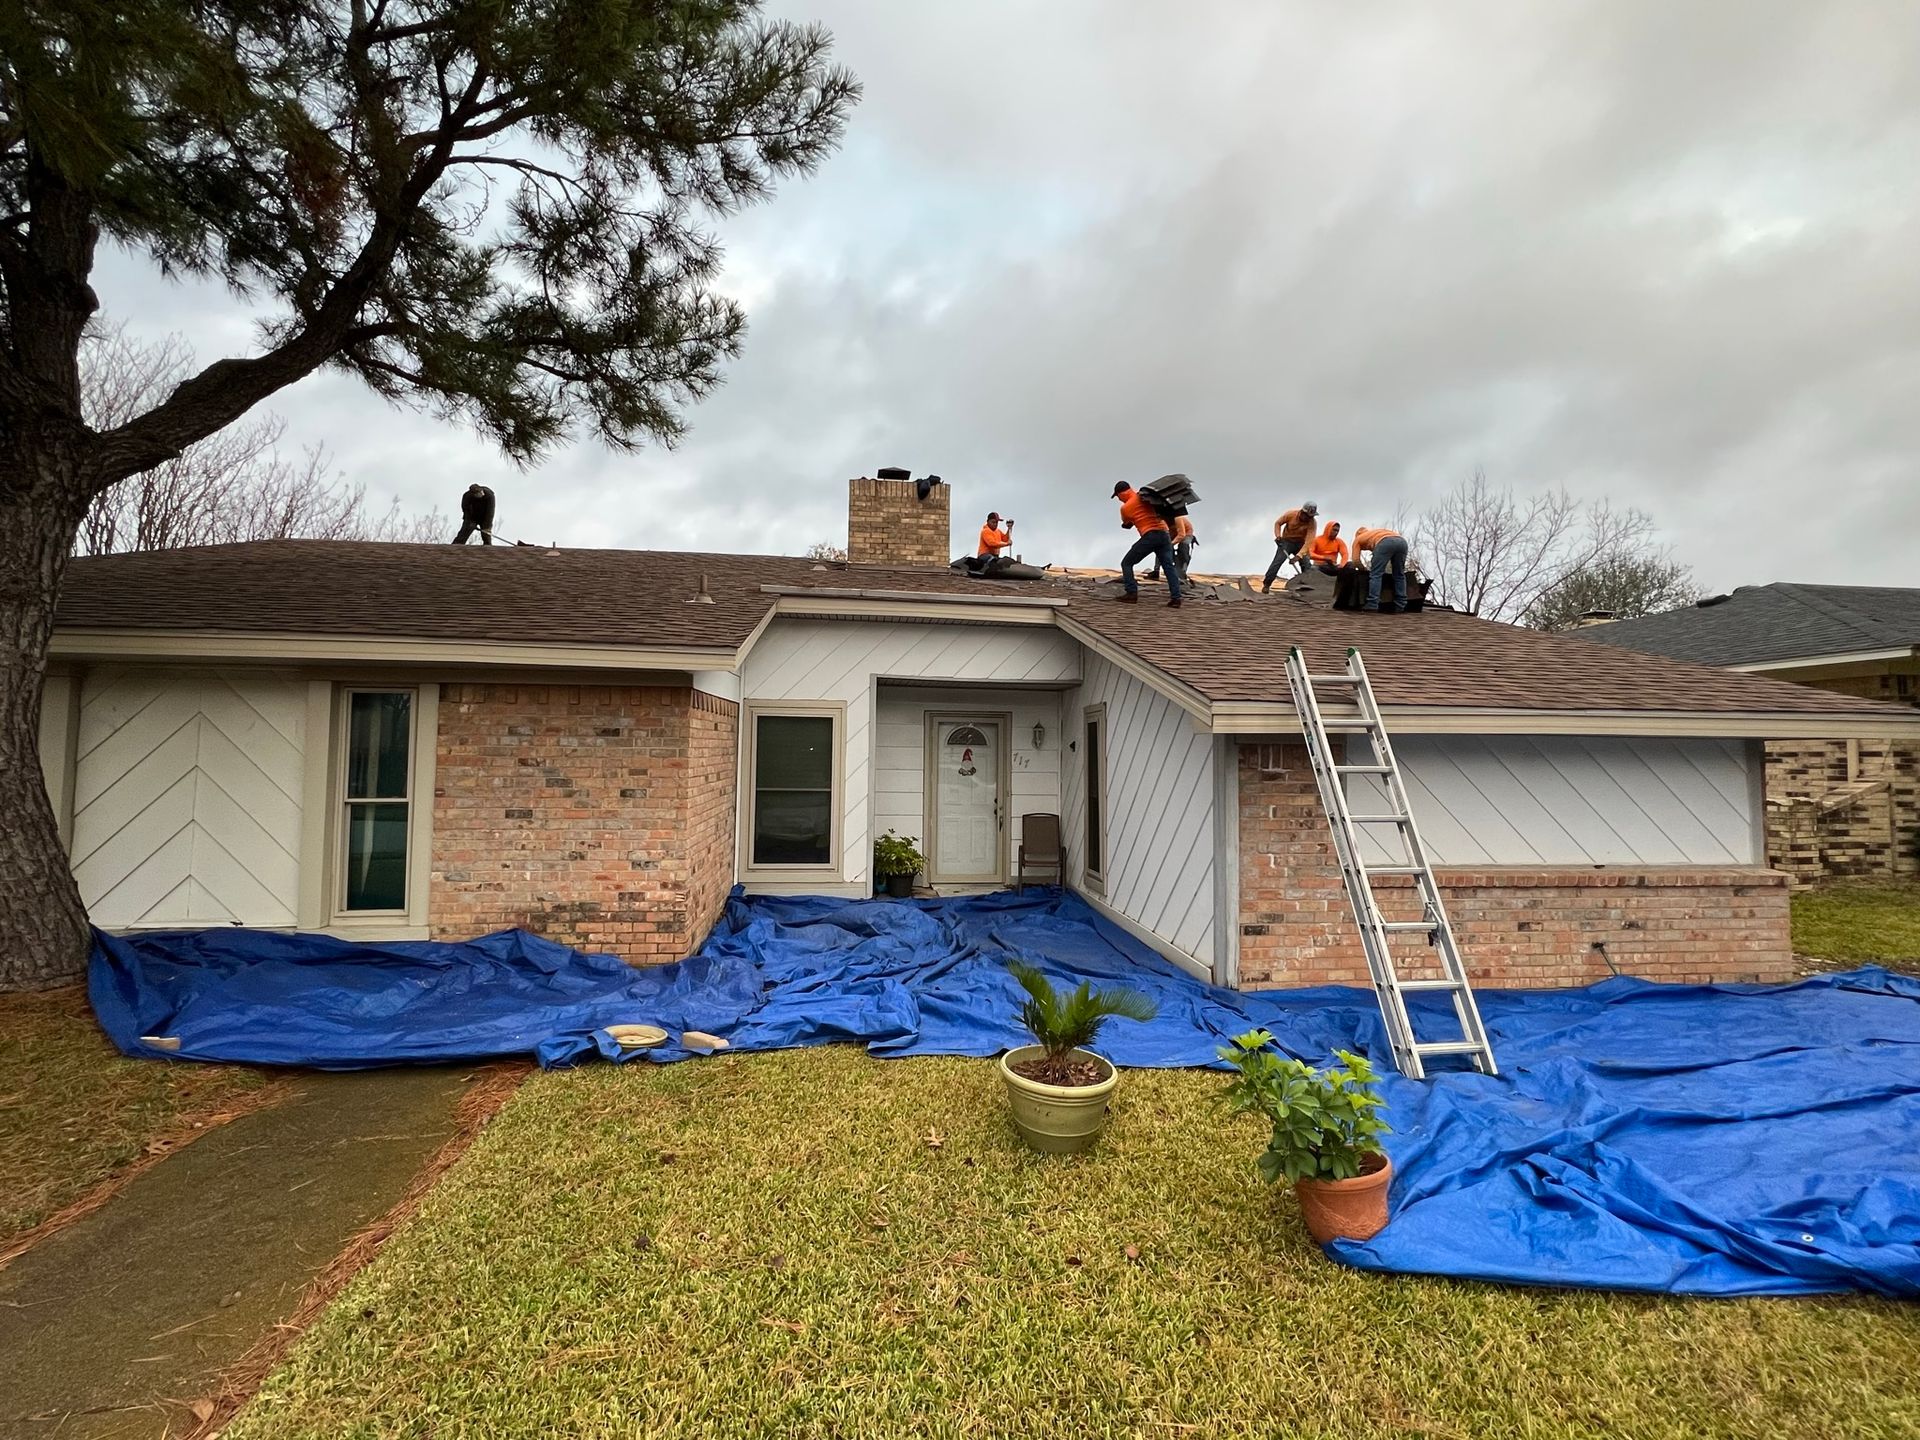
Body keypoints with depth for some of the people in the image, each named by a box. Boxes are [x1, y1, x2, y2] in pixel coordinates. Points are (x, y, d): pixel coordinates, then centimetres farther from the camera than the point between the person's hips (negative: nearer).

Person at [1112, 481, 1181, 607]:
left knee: (1126, 563, 9)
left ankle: (1132, 594, -1)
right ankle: (1176, 598, -6)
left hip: (1149, 536, -5)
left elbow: (1127, 524, 19)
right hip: (1164, 533, 5)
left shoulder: (1125, 508, 3)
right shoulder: (1144, 495, 12)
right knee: (1169, 567, 5)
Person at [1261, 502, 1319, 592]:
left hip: (1300, 544, 1)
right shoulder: (1291, 514, -20)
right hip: (1286, 541, -1)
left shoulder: (1312, 522, -20)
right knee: (1277, 561, -17)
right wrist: (1278, 536, -19)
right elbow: (1278, 523, -3)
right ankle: (1266, 584, -16)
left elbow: (1309, 541, -27)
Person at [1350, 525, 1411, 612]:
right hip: (1402, 541, 5)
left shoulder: (1358, 538, 31)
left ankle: (1372, 604, -8)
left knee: (1375, 574, 1)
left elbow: (1356, 560, 20)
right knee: (1399, 575, 15)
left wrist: (1366, 569, 35)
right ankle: (1400, 606, 13)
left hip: (1385, 542, -5)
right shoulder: (1377, 532, 46)